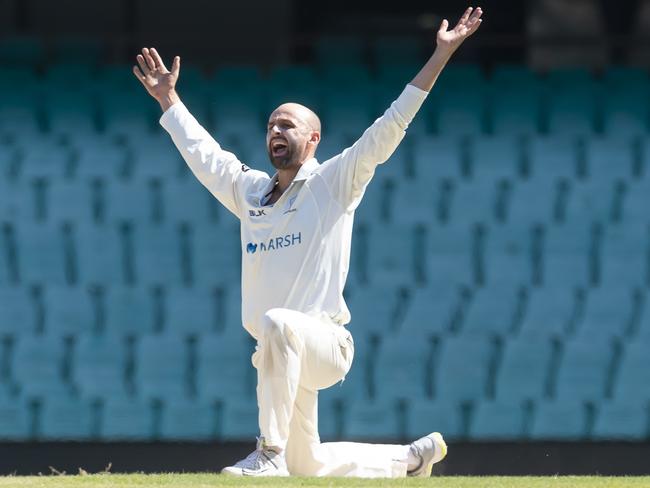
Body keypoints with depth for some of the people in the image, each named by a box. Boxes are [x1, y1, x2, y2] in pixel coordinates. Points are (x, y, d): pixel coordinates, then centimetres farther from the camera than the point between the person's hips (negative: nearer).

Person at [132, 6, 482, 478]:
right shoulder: (249, 190, 15)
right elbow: (201, 151, 30)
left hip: (325, 341, -7)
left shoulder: (334, 183, -1)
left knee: (278, 323, -41)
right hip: (284, 352, 7)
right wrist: (168, 97, 36)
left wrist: (442, 54, -12)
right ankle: (412, 458, 36)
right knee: (306, 467, 13)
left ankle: (270, 456, -39)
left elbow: (392, 125, -7)